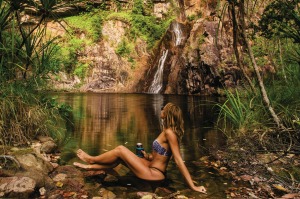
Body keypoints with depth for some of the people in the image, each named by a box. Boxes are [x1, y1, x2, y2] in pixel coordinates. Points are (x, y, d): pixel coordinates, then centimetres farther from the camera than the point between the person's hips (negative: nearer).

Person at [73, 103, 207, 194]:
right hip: (153, 168, 9)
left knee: (120, 150, -8)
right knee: (120, 157, 10)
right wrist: (148, 156, 12)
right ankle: (91, 166, 24)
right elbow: (162, 154, 15)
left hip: (154, 174, -9)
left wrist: (193, 186, -21)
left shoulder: (169, 132, -22)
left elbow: (179, 161, -24)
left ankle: (91, 159, 15)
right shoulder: (168, 131, 6)